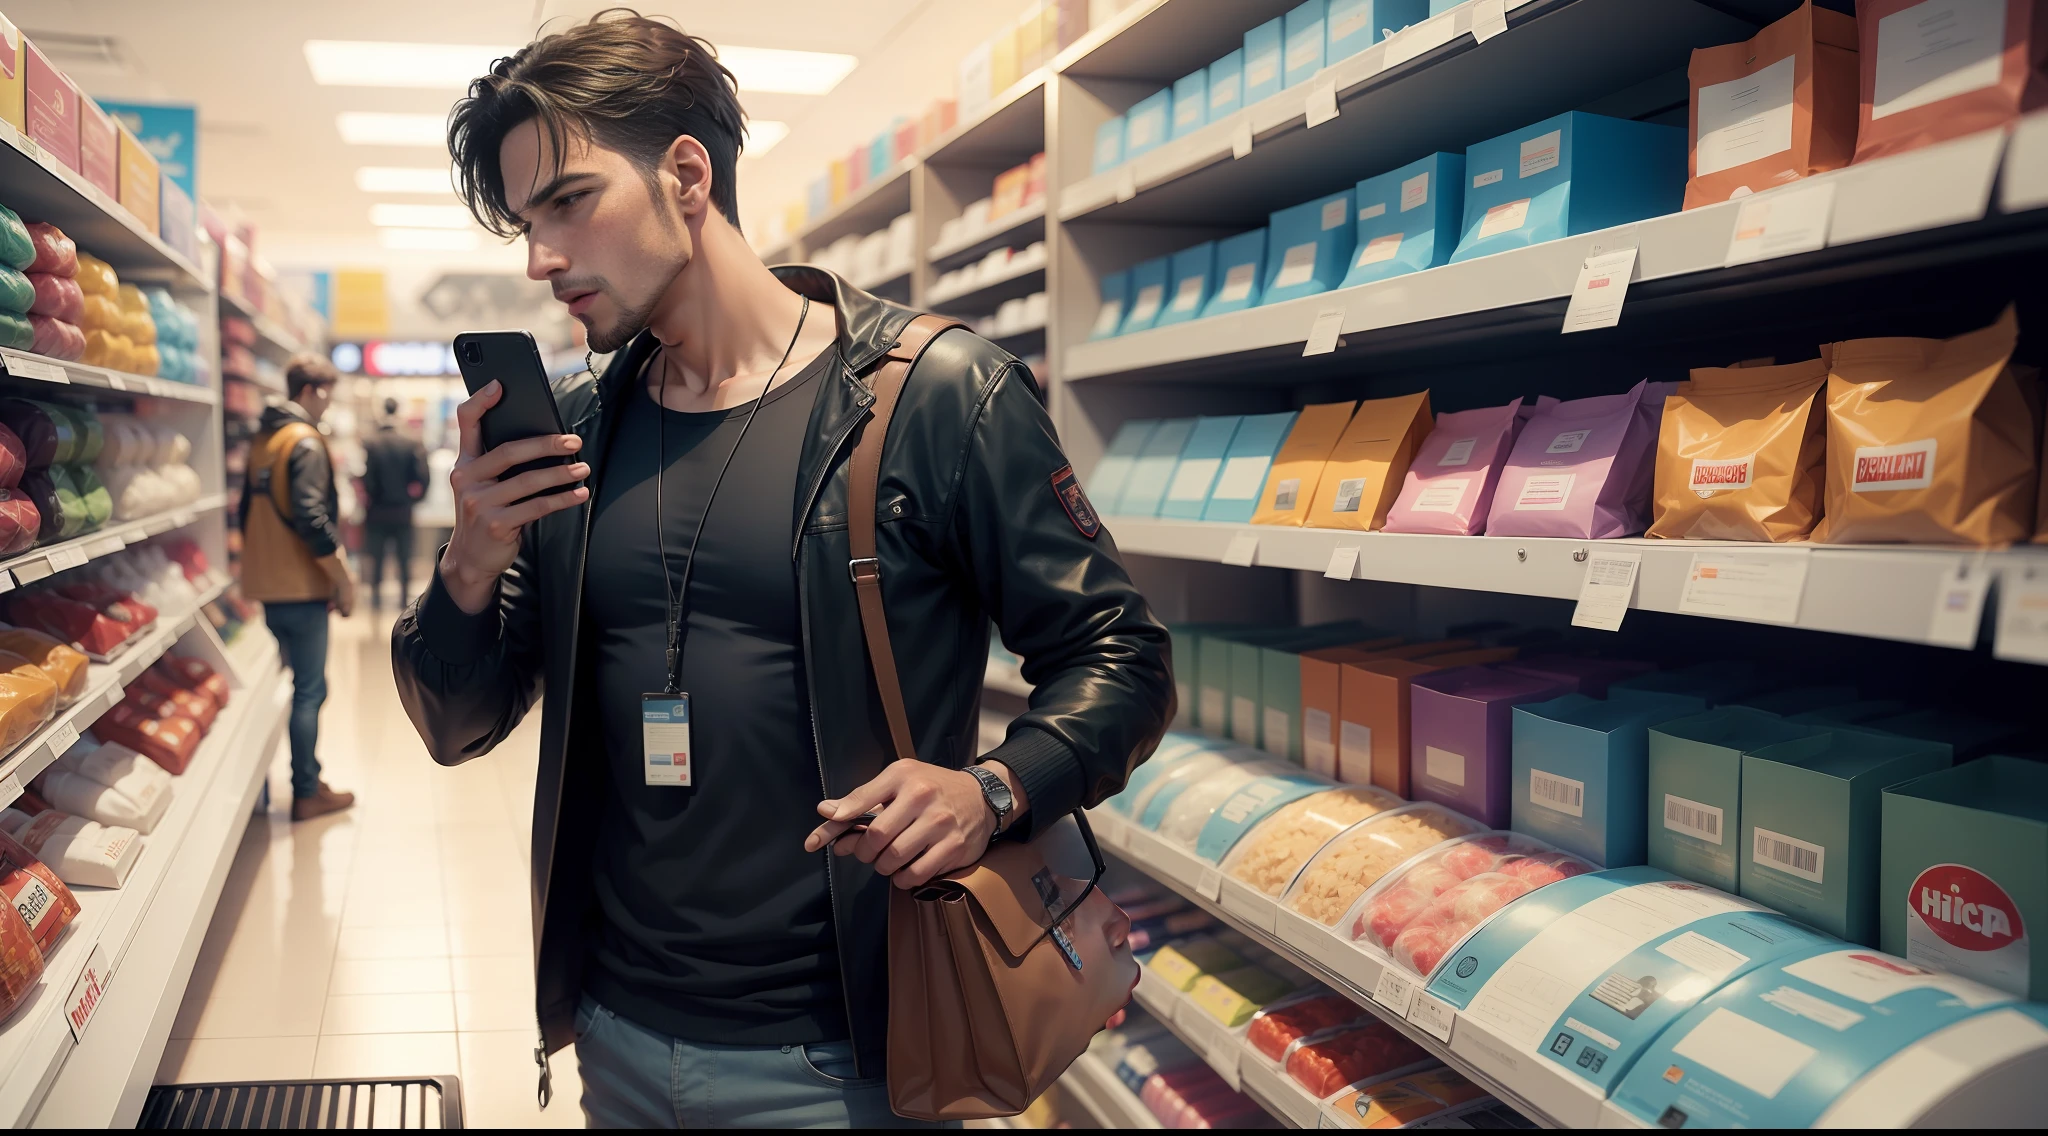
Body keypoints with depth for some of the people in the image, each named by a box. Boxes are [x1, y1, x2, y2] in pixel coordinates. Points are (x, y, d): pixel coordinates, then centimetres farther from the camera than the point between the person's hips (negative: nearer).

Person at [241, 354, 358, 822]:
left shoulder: (262, 439, 12)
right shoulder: (306, 442, -15)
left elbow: (249, 510, 19)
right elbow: (312, 518, -23)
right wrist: (343, 578, -16)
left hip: (266, 584, 9)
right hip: (302, 588, -9)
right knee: (309, 690, -1)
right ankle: (306, 793, 5)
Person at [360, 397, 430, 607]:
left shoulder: (371, 445, -9)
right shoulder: (412, 445, -5)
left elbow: (366, 479, -15)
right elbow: (421, 478, -11)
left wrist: (370, 497, 2)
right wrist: (411, 498, 3)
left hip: (377, 511, -1)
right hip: (403, 511, 1)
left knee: (376, 557, 8)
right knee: (404, 557, 8)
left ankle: (376, 595, 8)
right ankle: (405, 596, 8)